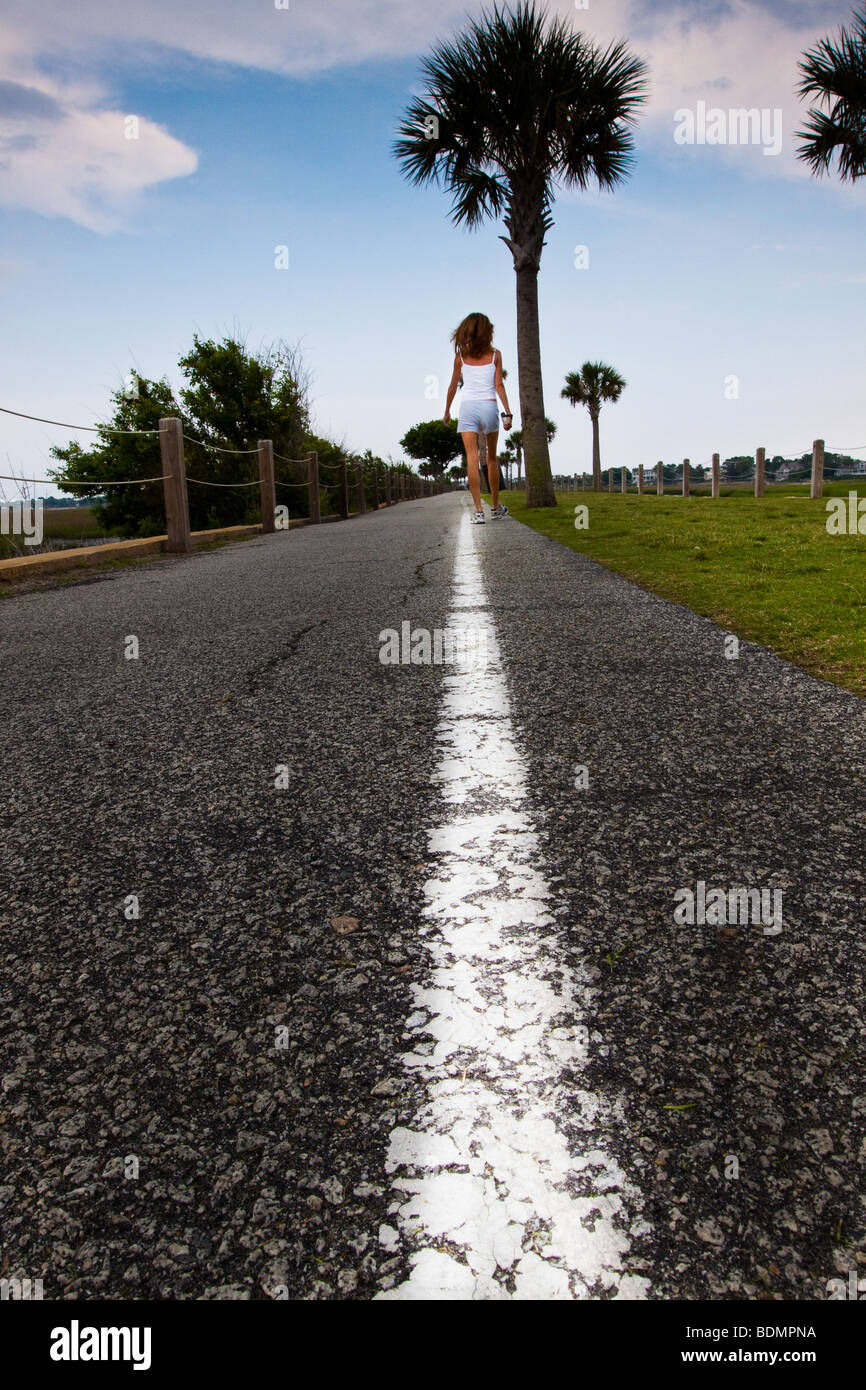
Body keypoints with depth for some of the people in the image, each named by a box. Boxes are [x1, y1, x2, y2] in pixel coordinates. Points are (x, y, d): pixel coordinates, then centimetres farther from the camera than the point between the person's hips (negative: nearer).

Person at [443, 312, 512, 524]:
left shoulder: (461, 355, 5)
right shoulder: (495, 354, 4)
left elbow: (453, 386, 8)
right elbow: (499, 385, -2)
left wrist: (447, 411, 20)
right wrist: (507, 413, -2)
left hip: (467, 407, -1)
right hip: (489, 406, 1)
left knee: (472, 458, -7)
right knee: (491, 458, 14)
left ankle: (478, 510, -16)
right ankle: (495, 506, 23)